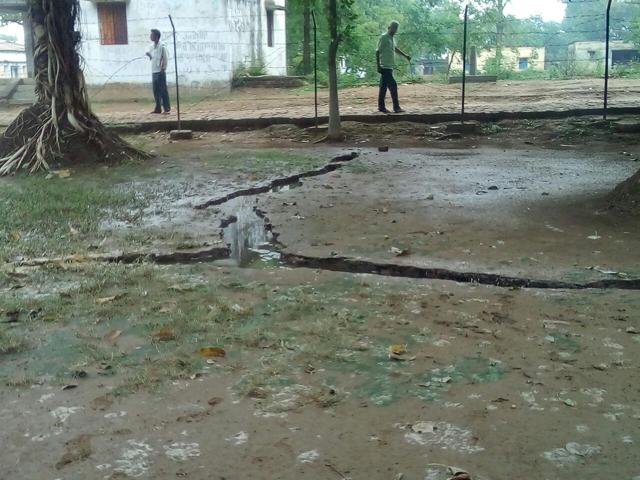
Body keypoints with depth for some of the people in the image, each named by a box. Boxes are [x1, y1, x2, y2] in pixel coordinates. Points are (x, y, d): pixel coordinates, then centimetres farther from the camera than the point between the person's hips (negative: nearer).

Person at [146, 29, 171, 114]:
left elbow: (165, 58, -9)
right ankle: (158, 108, 12)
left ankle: (167, 108, 1)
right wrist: (149, 55, -3)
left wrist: (163, 69, -13)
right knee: (156, 91, 7)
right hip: (154, 71, 7)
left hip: (160, 71, -7)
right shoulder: (151, 46, 11)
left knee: (163, 90, -4)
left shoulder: (162, 46, -9)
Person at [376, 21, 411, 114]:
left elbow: (395, 49, 32)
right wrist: (378, 66, -17)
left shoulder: (392, 38, 16)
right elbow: (377, 52, -13)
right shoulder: (383, 37, -11)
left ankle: (381, 107, 14)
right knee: (393, 86, -11)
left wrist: (406, 56, 28)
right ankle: (396, 107, -9)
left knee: (383, 87, 10)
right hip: (385, 67, -9)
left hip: (389, 67, 9)